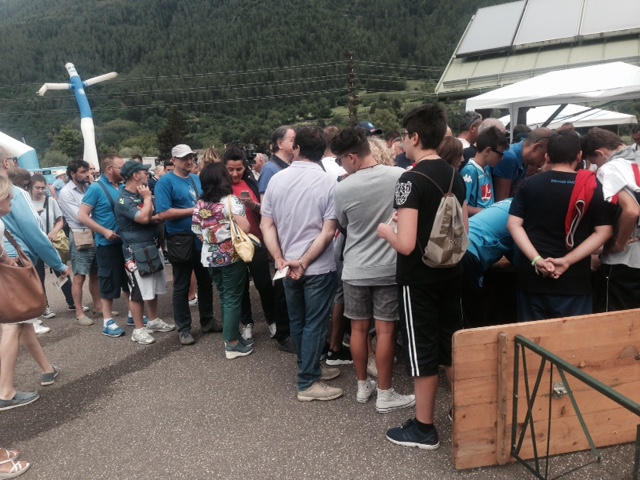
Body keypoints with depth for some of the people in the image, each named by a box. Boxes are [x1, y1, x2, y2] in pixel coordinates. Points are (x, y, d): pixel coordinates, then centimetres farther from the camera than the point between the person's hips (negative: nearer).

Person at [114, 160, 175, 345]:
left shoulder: (140, 195, 14)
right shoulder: (124, 200, -15)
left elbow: (151, 217, 24)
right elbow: (143, 218, -28)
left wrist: (156, 218, 0)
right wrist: (147, 197, -14)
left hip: (152, 247, 9)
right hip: (136, 251, -9)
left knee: (154, 287, 16)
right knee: (138, 291, -3)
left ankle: (154, 321, 29)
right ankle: (139, 329, 7)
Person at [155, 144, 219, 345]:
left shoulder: (197, 179, 11)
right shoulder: (166, 182, -9)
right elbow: (163, 213, -19)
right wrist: (192, 211, -18)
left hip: (202, 238, 6)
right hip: (181, 240, -6)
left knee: (206, 282, 15)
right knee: (181, 287, 5)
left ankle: (208, 321, 30)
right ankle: (184, 329, 16)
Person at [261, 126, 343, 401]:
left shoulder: (276, 180, 0)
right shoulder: (328, 183, -11)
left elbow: (267, 226, -2)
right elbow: (328, 232, -17)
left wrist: (280, 260, -7)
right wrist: (304, 262, -14)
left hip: (287, 265, 5)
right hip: (318, 267, -4)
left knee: (297, 321, 18)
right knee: (314, 323, 5)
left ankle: (309, 368, 33)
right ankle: (308, 383, 12)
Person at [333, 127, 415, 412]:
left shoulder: (343, 189, -11)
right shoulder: (400, 176, -11)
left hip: (355, 269, 1)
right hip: (389, 267, 0)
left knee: (359, 328, 13)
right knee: (385, 331, 6)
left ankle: (362, 386, 28)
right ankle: (385, 395, 16)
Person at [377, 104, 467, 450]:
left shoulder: (410, 180, -20)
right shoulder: (455, 176, 5)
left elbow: (406, 244, -26)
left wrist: (386, 231, -6)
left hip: (418, 279, -7)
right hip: (450, 273, 7)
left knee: (422, 351, 5)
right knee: (451, 345, 19)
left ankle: (424, 429, 19)